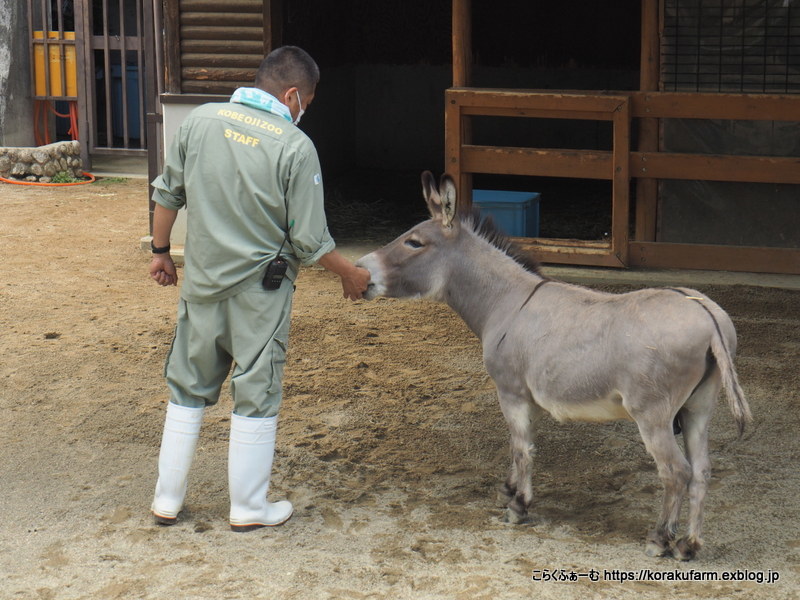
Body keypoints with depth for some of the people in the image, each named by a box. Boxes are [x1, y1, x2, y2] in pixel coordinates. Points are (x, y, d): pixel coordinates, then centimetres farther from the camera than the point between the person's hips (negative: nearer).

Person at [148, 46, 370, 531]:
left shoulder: (202, 120, -3)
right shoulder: (295, 146, -14)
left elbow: (167, 193, 6)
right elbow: (309, 242, -12)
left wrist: (161, 250, 20)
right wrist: (351, 274, 4)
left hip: (201, 282, 4)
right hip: (259, 290, -4)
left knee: (188, 391, 16)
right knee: (257, 397, 8)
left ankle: (168, 500, 22)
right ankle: (249, 507, 16)